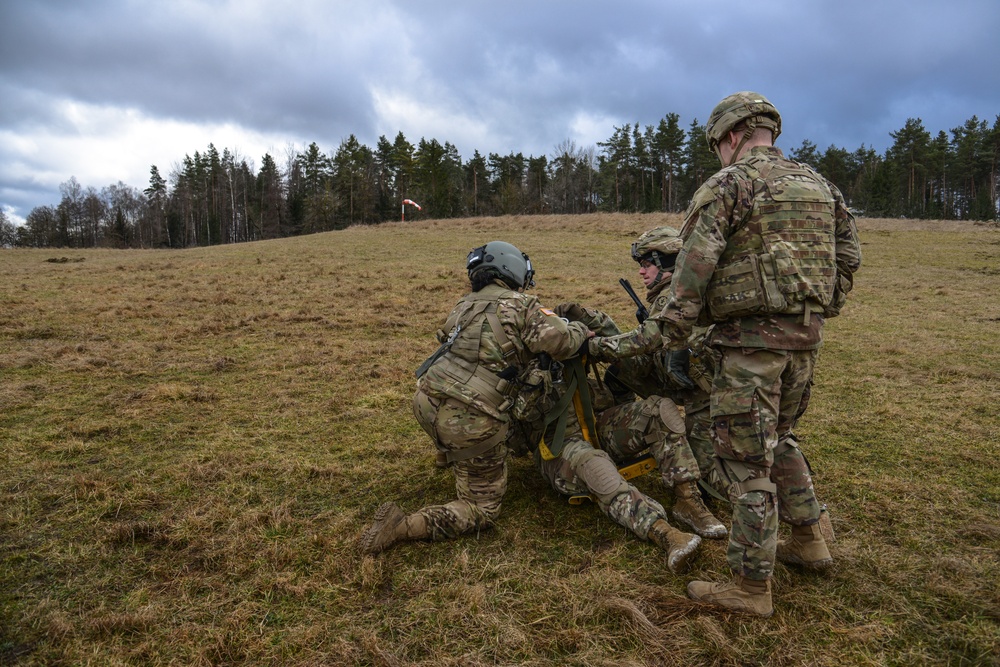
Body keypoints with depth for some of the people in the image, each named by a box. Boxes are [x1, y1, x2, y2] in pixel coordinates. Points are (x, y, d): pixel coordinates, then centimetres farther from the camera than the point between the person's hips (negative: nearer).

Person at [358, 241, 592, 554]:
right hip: (469, 423, -7)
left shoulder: (465, 304, 17)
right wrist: (580, 330, 7)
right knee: (482, 510, 9)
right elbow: (559, 340, -16)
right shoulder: (521, 306, -3)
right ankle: (403, 526, -10)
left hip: (426, 402, 7)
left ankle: (450, 456, 47)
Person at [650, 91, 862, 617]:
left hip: (751, 337, -8)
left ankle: (751, 587, 8)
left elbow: (695, 263, -17)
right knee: (778, 438, 25)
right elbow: (848, 255, 18)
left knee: (746, 457, -1)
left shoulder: (728, 184, -8)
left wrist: (673, 329, -9)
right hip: (806, 335, 8)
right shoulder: (819, 185, 15)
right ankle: (808, 540, 35)